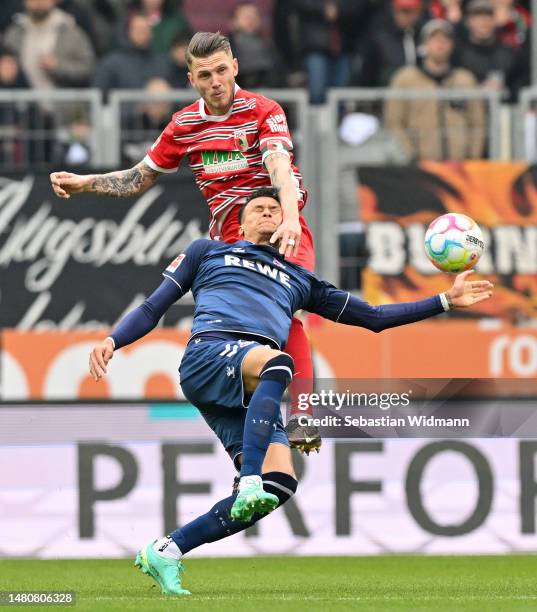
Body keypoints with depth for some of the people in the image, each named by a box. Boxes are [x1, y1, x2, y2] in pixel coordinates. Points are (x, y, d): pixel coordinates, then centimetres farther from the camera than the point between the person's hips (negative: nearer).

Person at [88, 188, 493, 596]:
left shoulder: (299, 280, 37)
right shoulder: (208, 252, 31)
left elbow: (373, 317, 36)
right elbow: (153, 309, 26)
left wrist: (446, 301, 30)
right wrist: (112, 341, 7)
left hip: (253, 391, 4)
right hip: (210, 355, -4)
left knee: (281, 483, -20)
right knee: (276, 362, -39)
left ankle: (165, 552, -13)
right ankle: (250, 483, -50)